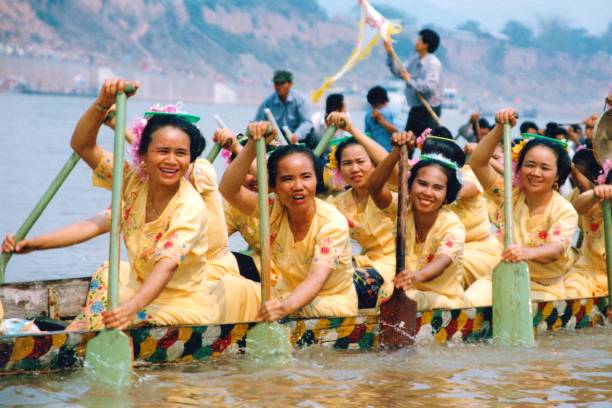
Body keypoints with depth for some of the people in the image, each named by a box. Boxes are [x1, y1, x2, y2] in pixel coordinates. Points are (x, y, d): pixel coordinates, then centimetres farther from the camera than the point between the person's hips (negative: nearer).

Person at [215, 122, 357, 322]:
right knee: (230, 286, -17)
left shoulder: (332, 222, -22)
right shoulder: (274, 208, -8)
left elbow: (317, 278, -36)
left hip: (334, 303, -4)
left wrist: (285, 307, -56)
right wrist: (253, 145, -35)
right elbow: (228, 190, -23)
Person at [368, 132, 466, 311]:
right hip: (408, 292, 4)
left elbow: (441, 262, -34)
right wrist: (397, 152, -38)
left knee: (407, 300, -32)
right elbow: (374, 186, -22)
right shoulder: (403, 209, -5)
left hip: (445, 301, -4)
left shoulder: (453, 227, -15)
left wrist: (417, 276, -57)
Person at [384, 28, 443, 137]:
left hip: (429, 110, -9)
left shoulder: (433, 63, -19)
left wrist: (410, 80, -20)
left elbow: (430, 86, -29)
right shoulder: (415, 60, 9)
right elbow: (398, 72, 15)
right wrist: (390, 53, 6)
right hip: (416, 109, 9)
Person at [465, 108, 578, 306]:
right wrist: (500, 128, -22)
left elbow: (556, 249, -27)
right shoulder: (511, 194, 2)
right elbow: (477, 163, -9)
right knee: (469, 302, -25)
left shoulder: (565, 212, -9)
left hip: (543, 288, -3)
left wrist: (528, 252, -51)